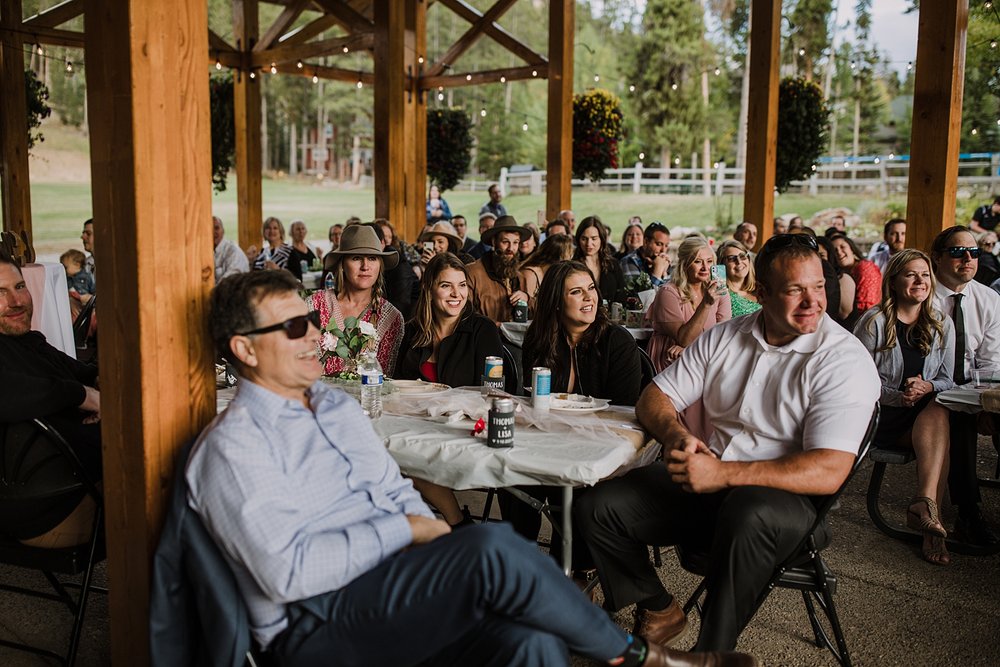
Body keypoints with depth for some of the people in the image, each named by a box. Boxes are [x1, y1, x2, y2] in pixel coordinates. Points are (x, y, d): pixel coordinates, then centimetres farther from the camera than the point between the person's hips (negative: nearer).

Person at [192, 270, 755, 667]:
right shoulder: (234, 446, -7)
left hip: (391, 588, 7)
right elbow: (287, 570, -18)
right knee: (493, 547, -27)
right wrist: (403, 531, -13)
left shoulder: (338, 406, 18)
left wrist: (437, 541, -1)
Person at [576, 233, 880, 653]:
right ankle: (658, 611, 15)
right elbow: (653, 399, 10)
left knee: (748, 514, -40)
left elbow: (828, 472, -21)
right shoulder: (723, 338, 7)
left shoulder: (844, 359, -11)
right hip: (705, 483, 6)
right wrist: (675, 433, -15)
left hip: (784, 497, -5)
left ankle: (711, 652, -20)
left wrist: (724, 474, -27)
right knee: (597, 508, -9)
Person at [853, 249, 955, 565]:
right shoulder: (874, 321, -2)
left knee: (938, 410, -33)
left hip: (927, 411, 4)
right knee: (936, 440, -31)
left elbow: (946, 379, 12)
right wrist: (899, 397, -20)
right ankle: (932, 514, -33)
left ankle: (924, 504, -43)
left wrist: (927, 388, -12)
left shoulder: (942, 325, 12)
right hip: (880, 416, -3)